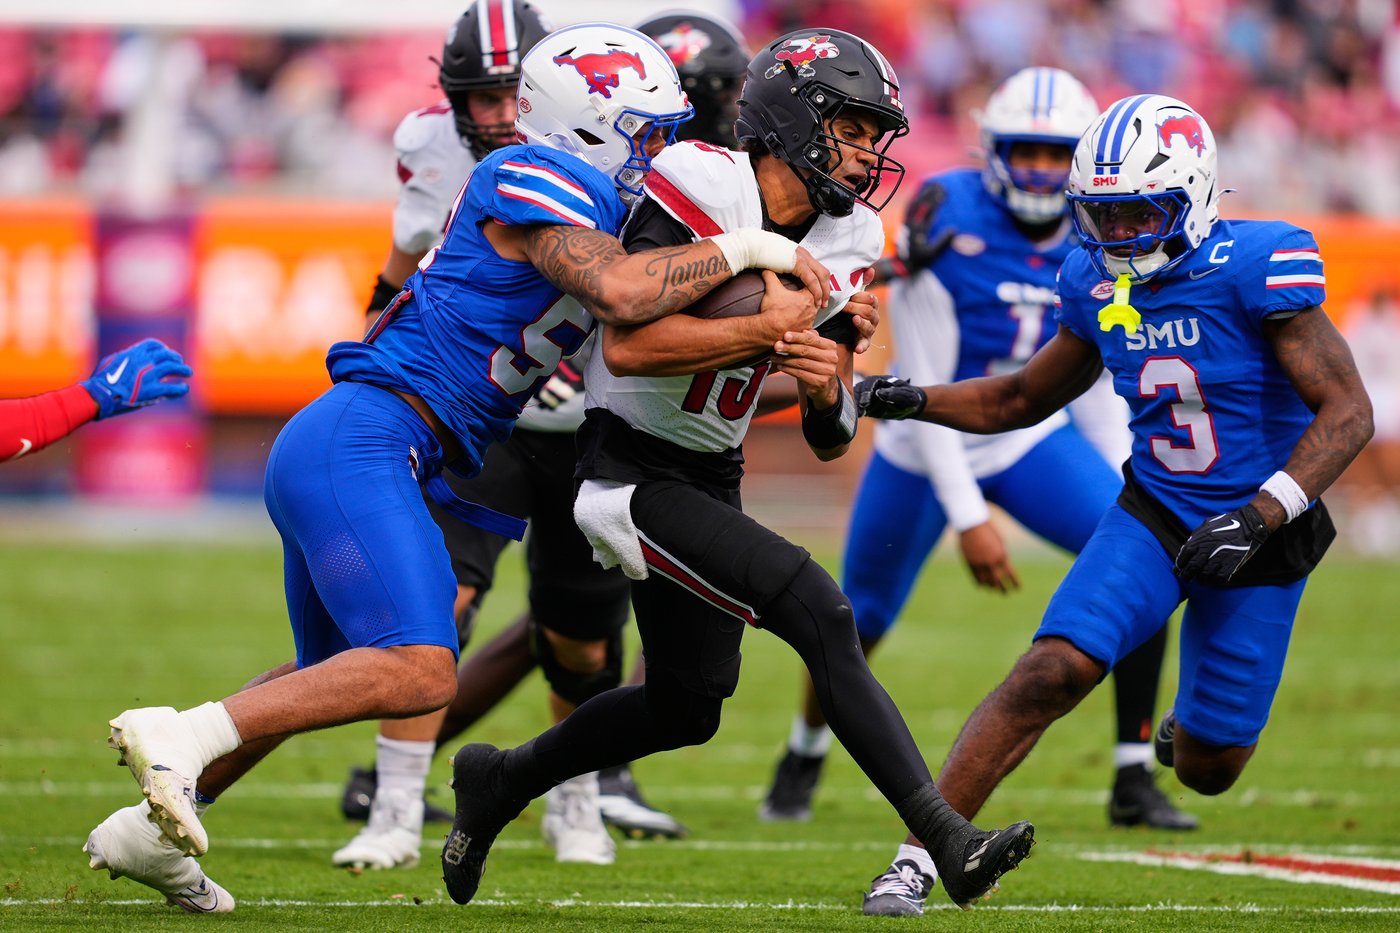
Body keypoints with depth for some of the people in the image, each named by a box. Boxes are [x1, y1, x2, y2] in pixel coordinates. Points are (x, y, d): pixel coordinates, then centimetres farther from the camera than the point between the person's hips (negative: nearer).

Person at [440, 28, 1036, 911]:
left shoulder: (843, 243, 1)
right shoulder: (702, 187, -20)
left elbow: (830, 441, 3)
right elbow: (628, 345, -30)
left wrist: (828, 391, -19)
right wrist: (771, 333, -30)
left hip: (710, 480, 9)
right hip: (634, 474, -9)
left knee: (686, 710, 19)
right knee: (820, 614, -22)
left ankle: (499, 781, 41)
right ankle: (948, 841, -23)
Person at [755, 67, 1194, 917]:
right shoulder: (947, 225, -24)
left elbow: (1102, 380, 4)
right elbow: (927, 389, -22)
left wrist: (1130, 492, 0)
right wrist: (966, 517, -25)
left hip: (1033, 441, 3)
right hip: (929, 448, -3)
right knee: (859, 623, 10)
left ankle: (1134, 779, -7)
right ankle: (807, 751, 43)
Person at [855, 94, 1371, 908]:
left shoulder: (1254, 268, -21)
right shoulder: (1100, 283, -3)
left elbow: (1348, 412, -22)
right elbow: (1025, 399, 14)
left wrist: (1260, 517, -31)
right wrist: (912, 400, -3)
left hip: (1260, 541, -3)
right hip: (1154, 518, 3)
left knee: (1205, 772, 6)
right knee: (1049, 674, -20)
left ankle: (1195, 731, 45)